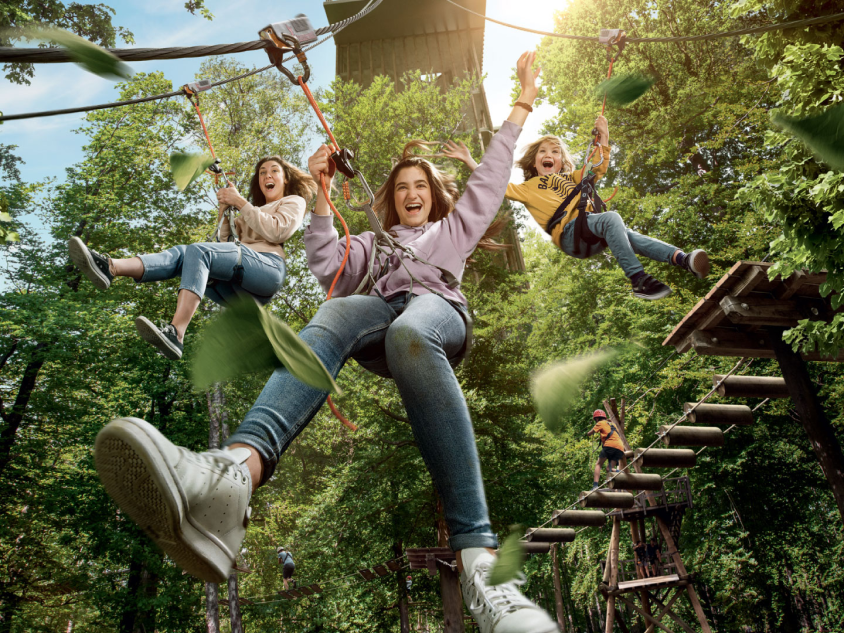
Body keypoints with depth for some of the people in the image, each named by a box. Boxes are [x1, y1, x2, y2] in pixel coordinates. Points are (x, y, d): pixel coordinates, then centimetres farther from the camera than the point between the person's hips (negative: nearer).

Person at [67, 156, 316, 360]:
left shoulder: (294, 202, 19)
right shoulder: (255, 211, 40)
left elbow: (275, 232, -3)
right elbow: (225, 242, 28)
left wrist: (240, 202, -3)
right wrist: (224, 209, 15)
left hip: (269, 267, -6)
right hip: (239, 289, 7)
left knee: (198, 250, -28)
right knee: (181, 254, -16)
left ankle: (175, 334, -47)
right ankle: (109, 267, -41)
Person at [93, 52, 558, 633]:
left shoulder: (455, 227, 38)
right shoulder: (374, 240, 39)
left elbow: (492, 179, 32)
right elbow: (329, 268, 22)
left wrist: (523, 106, 33)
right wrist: (322, 195, 15)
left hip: (438, 309, -1)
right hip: (382, 309, 2)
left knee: (409, 333, -40)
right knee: (333, 315, -35)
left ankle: (478, 557, -53)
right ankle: (234, 473, -65)